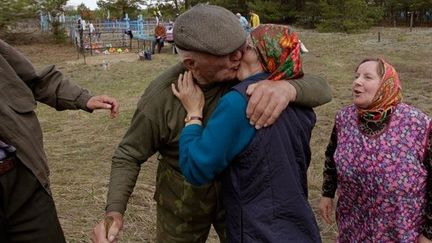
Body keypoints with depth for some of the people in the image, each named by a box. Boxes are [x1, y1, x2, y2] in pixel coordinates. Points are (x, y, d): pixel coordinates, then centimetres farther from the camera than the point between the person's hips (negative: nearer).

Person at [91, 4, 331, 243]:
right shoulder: (161, 96, -25)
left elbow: (321, 89, -21)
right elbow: (129, 156, -13)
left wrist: (287, 86, -45)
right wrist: (114, 211, -30)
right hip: (183, 201, -1)